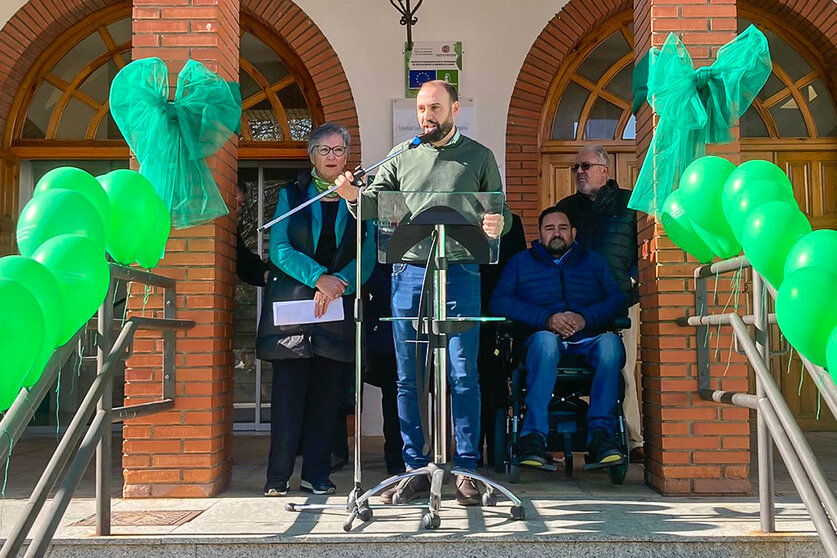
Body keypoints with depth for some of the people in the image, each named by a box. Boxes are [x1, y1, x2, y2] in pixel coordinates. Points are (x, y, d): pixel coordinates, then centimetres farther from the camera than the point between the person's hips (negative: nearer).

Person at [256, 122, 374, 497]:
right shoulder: (291, 195, 10)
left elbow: (367, 254, 2)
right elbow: (279, 248, -2)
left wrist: (339, 282, -16)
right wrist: (318, 277, -16)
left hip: (339, 307, 1)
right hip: (291, 302, -1)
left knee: (326, 393, 3)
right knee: (288, 391, -4)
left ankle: (317, 474, 12)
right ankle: (277, 477, 2)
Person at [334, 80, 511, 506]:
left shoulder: (479, 157, 10)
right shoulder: (401, 156, 14)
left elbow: (500, 211, 8)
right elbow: (375, 204, 7)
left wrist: (498, 224, -16)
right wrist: (354, 196, -16)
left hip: (459, 274, -2)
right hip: (409, 273, 2)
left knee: (462, 375, -2)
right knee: (408, 378, 4)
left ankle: (466, 470, 10)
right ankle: (416, 470, 15)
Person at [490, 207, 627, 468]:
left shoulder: (594, 261, 24)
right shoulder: (520, 262, 20)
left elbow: (617, 298, 8)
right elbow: (499, 301, 2)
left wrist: (585, 318, -13)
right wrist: (547, 319, -11)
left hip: (588, 342, 2)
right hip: (545, 340, -1)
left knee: (611, 342, -32)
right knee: (545, 339, -37)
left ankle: (601, 433, -34)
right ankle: (534, 436, -40)